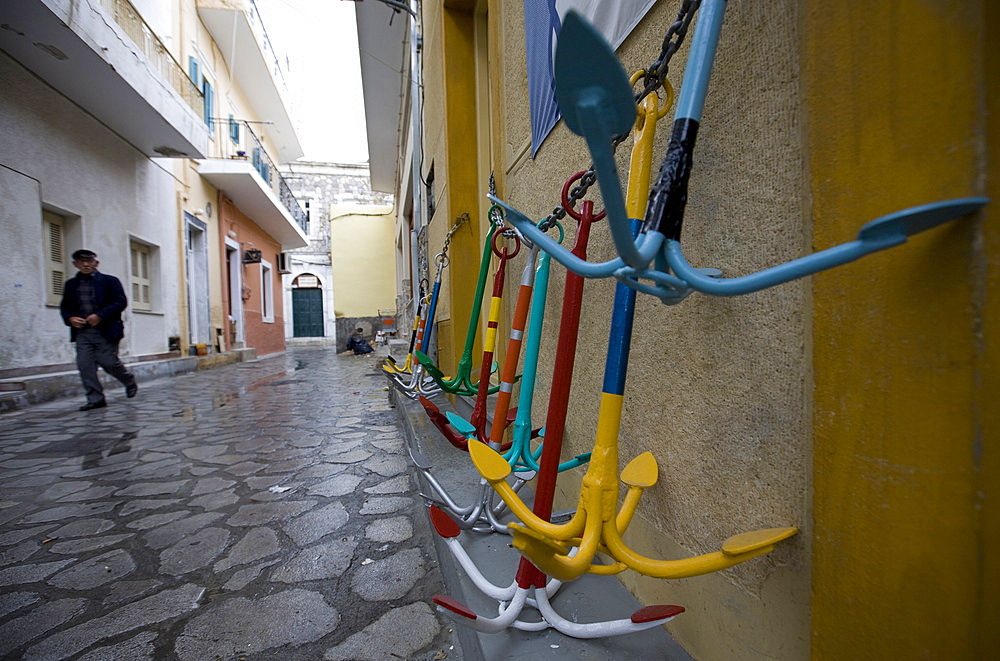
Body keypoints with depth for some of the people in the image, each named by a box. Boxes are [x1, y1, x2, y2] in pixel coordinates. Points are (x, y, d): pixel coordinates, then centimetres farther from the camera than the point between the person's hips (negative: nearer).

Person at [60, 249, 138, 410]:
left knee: (109, 363, -4)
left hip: (105, 332, -4)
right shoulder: (71, 284, 15)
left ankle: (129, 381, 24)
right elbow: (64, 307, 17)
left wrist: (100, 315, -17)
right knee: (85, 365, -2)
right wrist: (70, 318, -5)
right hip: (81, 332, 4)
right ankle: (95, 399, 5)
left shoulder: (110, 281, 2)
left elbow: (121, 302, -7)